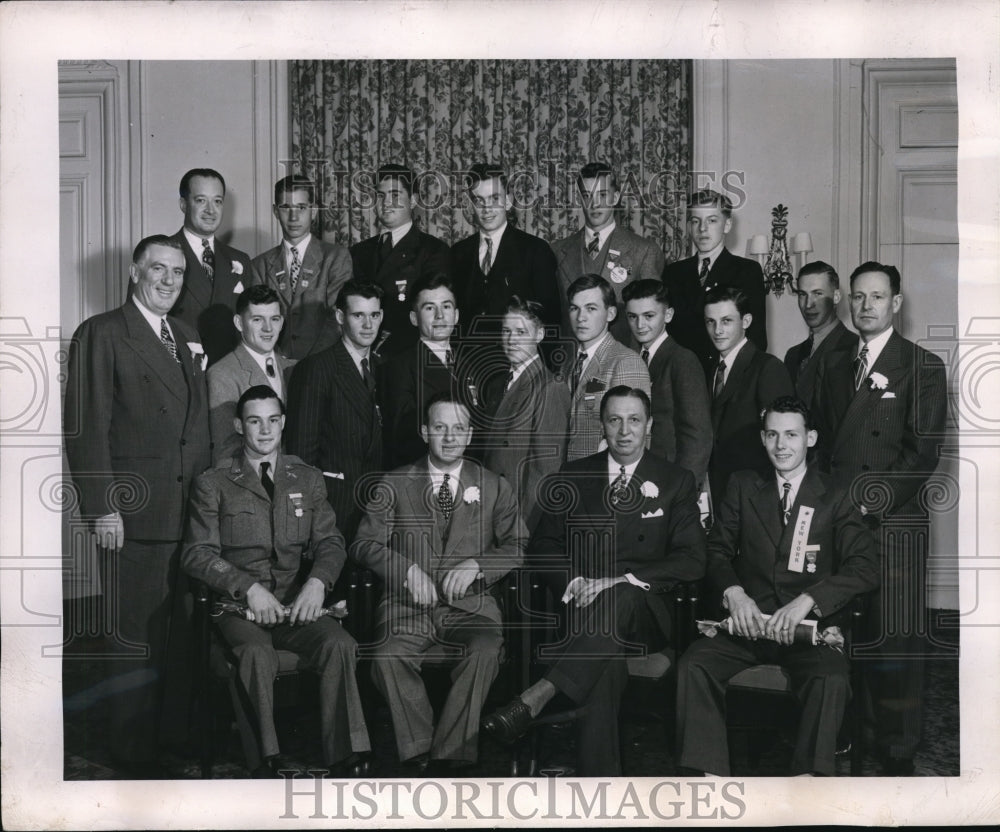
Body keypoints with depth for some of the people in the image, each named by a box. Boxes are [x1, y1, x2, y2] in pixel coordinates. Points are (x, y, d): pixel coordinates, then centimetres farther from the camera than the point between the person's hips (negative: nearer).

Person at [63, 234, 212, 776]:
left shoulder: (187, 339, 17)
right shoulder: (101, 335, -4)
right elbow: (86, 429, -10)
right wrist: (102, 507, -15)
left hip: (190, 510, 7)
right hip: (134, 513, -6)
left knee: (182, 634, 12)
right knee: (134, 638, 1)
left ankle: (177, 733, 24)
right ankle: (135, 751, 12)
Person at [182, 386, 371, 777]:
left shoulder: (308, 479, 17)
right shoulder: (213, 484, 7)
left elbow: (330, 542, 11)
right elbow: (197, 554, -1)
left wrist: (317, 582, -11)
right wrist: (249, 588, -15)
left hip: (296, 602, 2)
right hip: (238, 605, -2)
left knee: (340, 645, -28)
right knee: (258, 654, -35)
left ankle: (346, 761, -27)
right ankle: (264, 767, -29)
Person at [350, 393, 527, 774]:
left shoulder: (494, 488, 13)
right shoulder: (395, 485, 11)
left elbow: (520, 549, 7)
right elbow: (364, 544, 5)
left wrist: (476, 564, -11)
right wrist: (408, 568, -13)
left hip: (470, 603, 0)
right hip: (409, 602, 0)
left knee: (486, 651, -33)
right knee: (388, 657, -31)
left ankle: (449, 755, -23)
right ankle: (419, 753, -18)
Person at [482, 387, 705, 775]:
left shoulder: (676, 482, 10)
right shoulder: (573, 478, 15)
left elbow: (691, 561, 1)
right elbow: (542, 546, 13)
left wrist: (625, 580, -15)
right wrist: (575, 581, -9)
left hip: (646, 612, 0)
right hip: (584, 609, 1)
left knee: (620, 599, -39)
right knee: (607, 656, -37)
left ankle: (535, 697, -51)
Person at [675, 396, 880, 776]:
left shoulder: (834, 498, 6)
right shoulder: (743, 486, 13)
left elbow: (866, 567, -5)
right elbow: (717, 550, 9)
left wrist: (807, 600, -20)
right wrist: (734, 593, -13)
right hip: (748, 622, 2)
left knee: (832, 680, -33)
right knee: (693, 664, -26)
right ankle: (711, 775, -24)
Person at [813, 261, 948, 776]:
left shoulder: (923, 368, 2)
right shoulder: (832, 365, 17)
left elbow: (922, 452, -5)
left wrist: (872, 504, -13)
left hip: (892, 524, -4)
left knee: (896, 641, -4)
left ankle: (898, 754, 7)